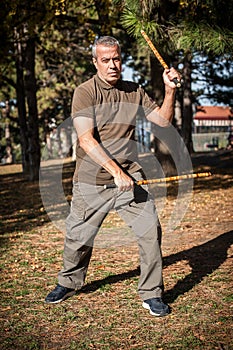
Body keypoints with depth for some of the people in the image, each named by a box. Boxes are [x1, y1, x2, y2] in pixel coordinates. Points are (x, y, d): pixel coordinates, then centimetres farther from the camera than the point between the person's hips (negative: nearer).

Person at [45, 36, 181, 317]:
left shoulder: (134, 92, 8)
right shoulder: (84, 93, -7)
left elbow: (163, 120, 12)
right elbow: (86, 140, -17)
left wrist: (170, 90, -4)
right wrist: (115, 171, -24)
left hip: (129, 177, 3)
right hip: (91, 181, -2)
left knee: (150, 231, -6)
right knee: (78, 237, 9)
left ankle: (151, 293, 11)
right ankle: (68, 283, 36)